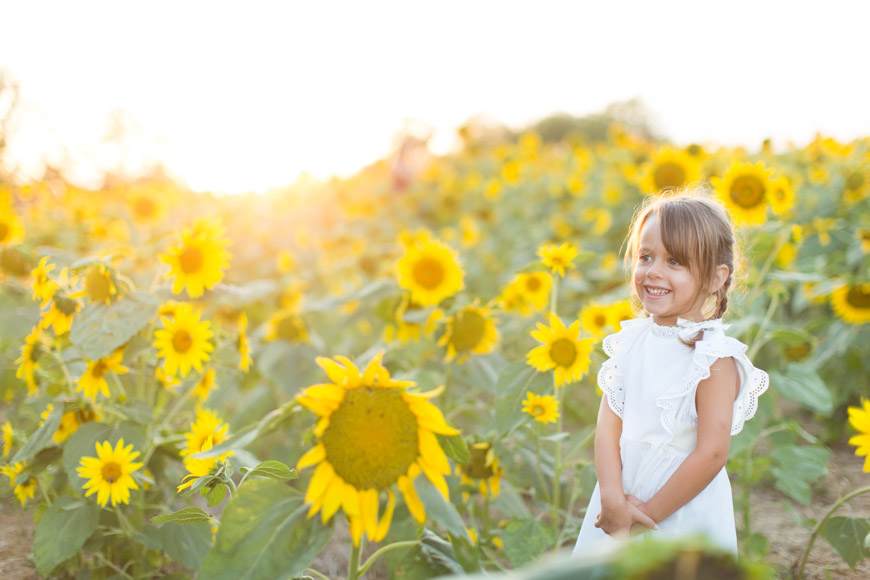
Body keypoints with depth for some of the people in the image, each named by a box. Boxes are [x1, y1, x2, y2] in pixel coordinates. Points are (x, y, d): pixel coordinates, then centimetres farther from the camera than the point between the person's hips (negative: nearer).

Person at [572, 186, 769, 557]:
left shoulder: (714, 359, -17)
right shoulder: (631, 340, -1)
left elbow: (711, 454, -19)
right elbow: (608, 425, -4)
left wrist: (645, 514, -15)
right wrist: (613, 499, -18)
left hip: (684, 510, -5)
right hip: (623, 495, 5)